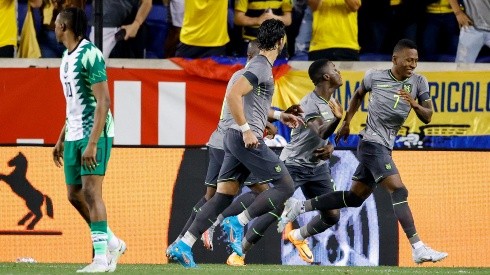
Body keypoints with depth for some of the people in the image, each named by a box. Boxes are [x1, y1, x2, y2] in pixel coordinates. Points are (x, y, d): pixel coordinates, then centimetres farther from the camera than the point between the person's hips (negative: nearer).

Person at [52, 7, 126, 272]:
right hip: (73, 136, 9)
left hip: (95, 133, -9)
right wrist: (61, 140, 23)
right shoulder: (67, 57, 15)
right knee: (75, 195, 9)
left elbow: (103, 102, -20)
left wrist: (92, 143, -24)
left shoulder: (90, 55, -15)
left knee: (90, 191, -15)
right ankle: (112, 242, 23)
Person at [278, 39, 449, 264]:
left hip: (384, 148, 7)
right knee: (399, 191, -19)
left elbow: (427, 118, -3)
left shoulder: (419, 83, 1)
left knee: (354, 198, 13)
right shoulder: (375, 77, -5)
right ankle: (418, 248, -25)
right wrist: (347, 122, 21)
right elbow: (359, 94, 16)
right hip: (372, 143, -7)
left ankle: (300, 206, 24)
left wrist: (415, 104, -22)